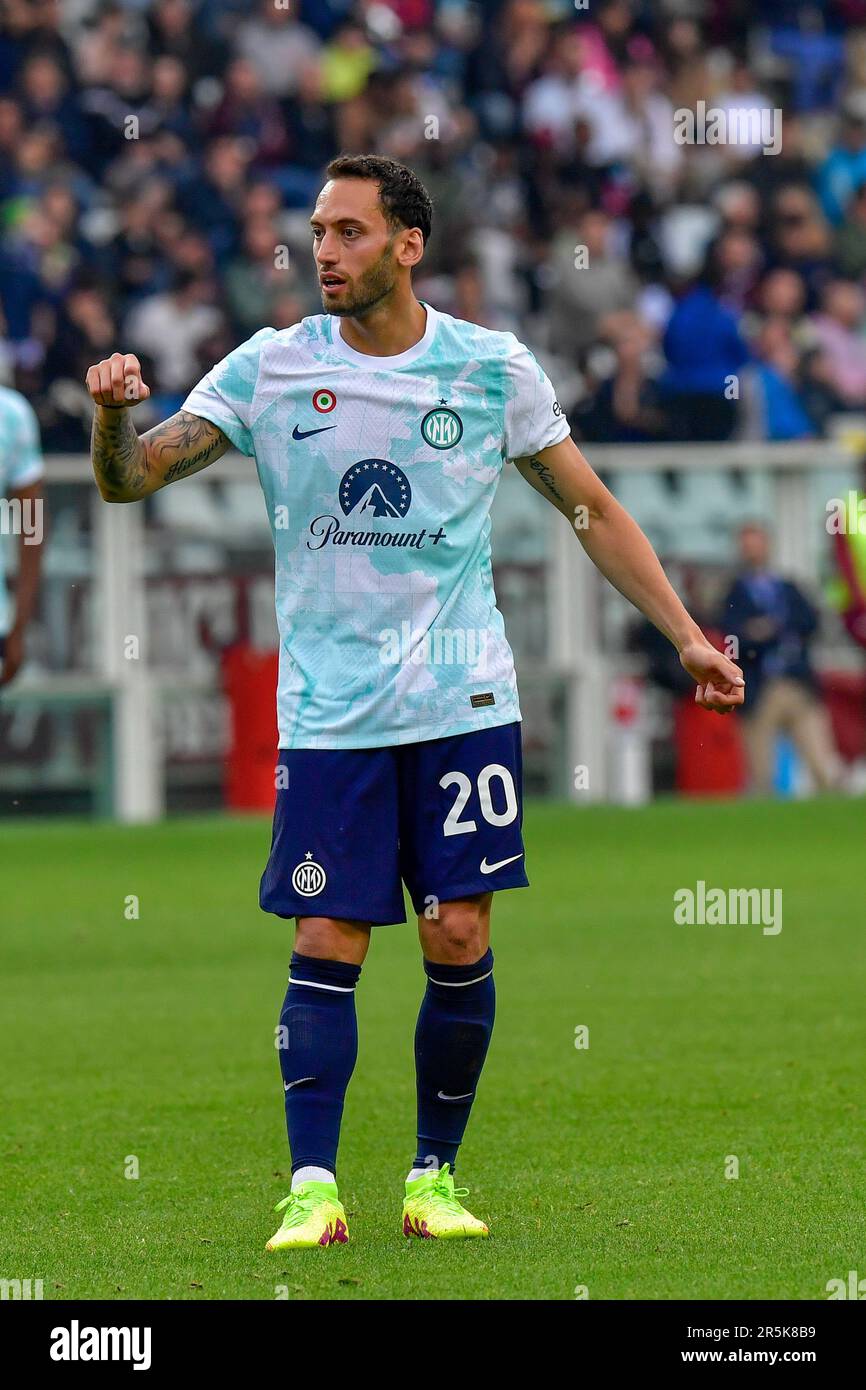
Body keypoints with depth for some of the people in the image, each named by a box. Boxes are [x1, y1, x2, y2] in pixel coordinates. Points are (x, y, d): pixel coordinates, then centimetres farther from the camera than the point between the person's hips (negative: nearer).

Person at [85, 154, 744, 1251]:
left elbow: (591, 510, 10)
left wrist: (685, 633, 4)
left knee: (459, 942, -3)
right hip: (327, 713, 0)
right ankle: (311, 1189, -6)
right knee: (325, 947, -6)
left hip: (463, 703, 0)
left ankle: (434, 1178, 10)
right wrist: (112, 416, -26)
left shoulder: (492, 369, 0)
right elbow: (131, 479, -3)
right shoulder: (268, 369, 0)